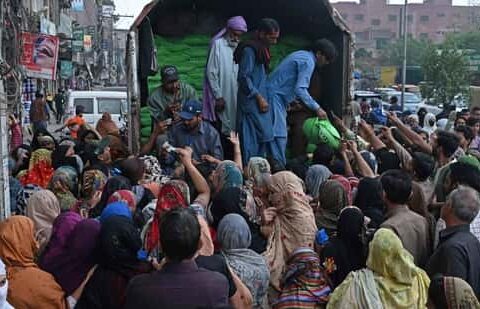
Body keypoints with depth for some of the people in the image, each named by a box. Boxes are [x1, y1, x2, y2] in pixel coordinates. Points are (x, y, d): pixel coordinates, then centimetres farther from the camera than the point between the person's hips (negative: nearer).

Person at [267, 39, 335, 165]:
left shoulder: (301, 55, 17)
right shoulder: (308, 62, -14)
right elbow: (300, 89, -23)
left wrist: (294, 99, 22)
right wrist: (316, 108, -18)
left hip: (275, 94, 10)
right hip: (276, 96, -10)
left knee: (280, 135, 10)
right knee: (279, 135, -11)